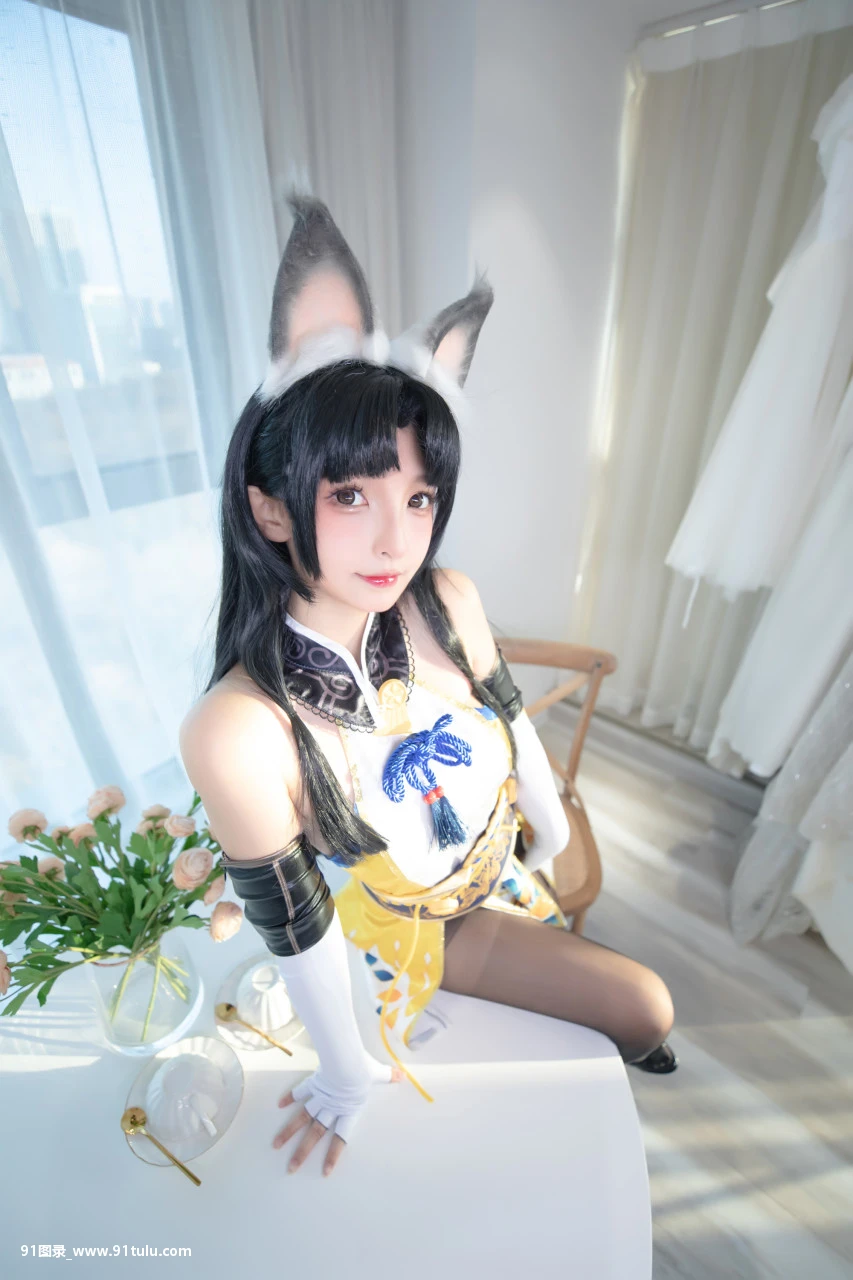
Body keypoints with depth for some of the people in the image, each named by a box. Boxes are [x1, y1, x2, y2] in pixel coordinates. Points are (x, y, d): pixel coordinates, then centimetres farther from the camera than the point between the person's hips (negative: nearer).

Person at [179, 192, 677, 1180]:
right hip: (396, 923, -3)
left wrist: (551, 832, 10)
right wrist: (347, 1077, -6)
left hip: (498, 869, 4)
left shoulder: (449, 605, -27)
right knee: (649, 1010, 10)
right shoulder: (238, 731, -39)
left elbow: (512, 725, -8)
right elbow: (295, 925, -25)